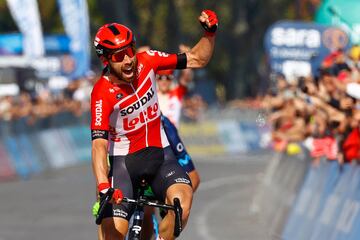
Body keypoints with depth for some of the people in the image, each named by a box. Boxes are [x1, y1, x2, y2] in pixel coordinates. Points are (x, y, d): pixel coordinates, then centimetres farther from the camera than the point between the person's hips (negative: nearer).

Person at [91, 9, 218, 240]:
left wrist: (210, 32, -19)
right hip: (123, 160, -3)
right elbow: (99, 145, -27)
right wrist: (103, 188, -40)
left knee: (182, 202, -28)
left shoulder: (146, 62, -10)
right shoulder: (103, 93, -22)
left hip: (159, 154, 3)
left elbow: (197, 59, -1)